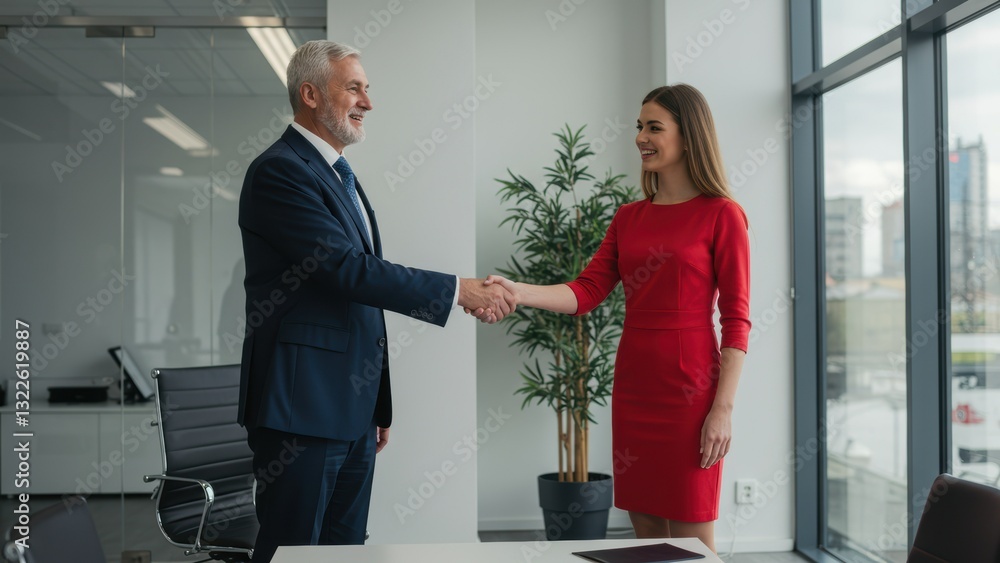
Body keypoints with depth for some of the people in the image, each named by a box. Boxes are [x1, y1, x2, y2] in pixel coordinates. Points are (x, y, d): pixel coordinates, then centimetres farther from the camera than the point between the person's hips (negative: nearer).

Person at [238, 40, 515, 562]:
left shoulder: (340, 176, 18)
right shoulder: (279, 171, -12)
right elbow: (350, 269, -21)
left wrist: (378, 405, 21)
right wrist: (458, 290, -18)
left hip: (352, 411, 9)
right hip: (302, 406, -9)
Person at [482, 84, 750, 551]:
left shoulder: (720, 215, -5)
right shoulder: (628, 218, 12)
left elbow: (736, 320, -7)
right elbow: (587, 291, 1)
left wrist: (723, 408, -13)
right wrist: (518, 292, -15)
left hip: (689, 390, -6)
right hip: (632, 386, 6)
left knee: (690, 539, 1)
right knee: (645, 529, 12)